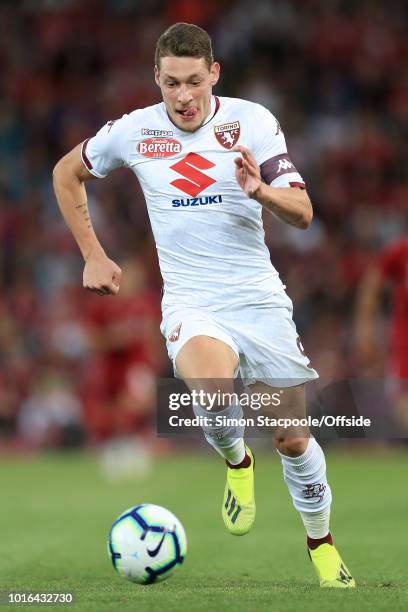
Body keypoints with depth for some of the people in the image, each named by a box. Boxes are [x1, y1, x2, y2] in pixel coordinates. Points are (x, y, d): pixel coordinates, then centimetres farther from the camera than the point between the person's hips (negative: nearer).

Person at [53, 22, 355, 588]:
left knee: (292, 439, 6)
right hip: (191, 303, -1)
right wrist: (93, 256, 12)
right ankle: (237, 463, -1)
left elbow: (302, 213, -8)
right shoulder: (133, 132, -2)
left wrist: (261, 190, -29)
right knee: (211, 387, -33)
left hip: (260, 298, 1)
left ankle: (322, 544, 31)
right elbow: (67, 174, 17)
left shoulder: (250, 121, -5)